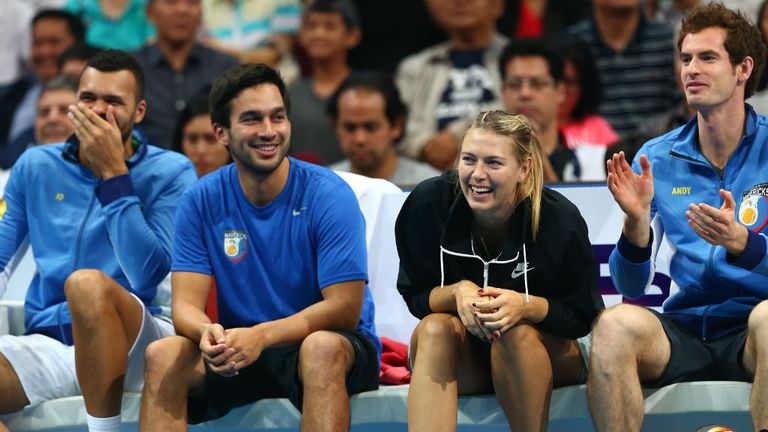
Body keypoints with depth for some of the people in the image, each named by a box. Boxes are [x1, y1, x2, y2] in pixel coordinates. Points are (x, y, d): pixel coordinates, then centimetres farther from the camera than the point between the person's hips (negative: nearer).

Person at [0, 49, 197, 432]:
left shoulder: (170, 173, 0)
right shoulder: (35, 167, 12)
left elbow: (147, 275, -13)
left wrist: (113, 174, -14)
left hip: (135, 344, -2)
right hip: (49, 344, 3)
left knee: (87, 283, -36)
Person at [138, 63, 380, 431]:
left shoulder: (328, 195, -12)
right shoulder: (202, 201, -2)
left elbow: (344, 308, -17)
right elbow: (186, 304, -7)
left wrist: (261, 335, -32)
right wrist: (207, 332, -33)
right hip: (241, 350, 3)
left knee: (322, 348, -37)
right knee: (163, 355, -24)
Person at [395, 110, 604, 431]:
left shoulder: (560, 220, -19)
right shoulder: (427, 204, -15)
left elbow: (582, 318, -12)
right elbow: (414, 296, -6)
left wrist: (525, 306, -31)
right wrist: (457, 293, -29)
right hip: (460, 358, 1)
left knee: (516, 332, -34)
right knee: (434, 329, -31)